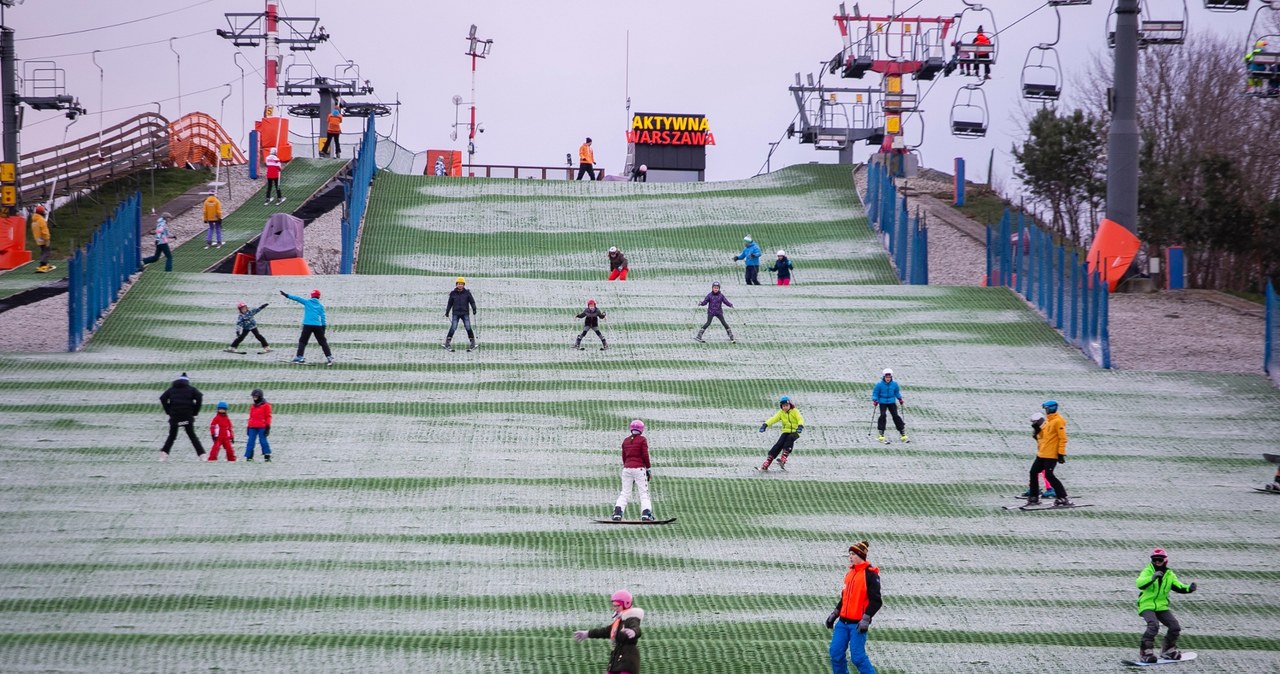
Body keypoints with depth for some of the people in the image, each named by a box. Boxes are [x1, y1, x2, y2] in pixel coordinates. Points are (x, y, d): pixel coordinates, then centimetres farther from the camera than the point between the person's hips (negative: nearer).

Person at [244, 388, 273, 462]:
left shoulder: (266, 405, 0)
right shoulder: (252, 406, 18)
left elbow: (268, 417, -2)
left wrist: (268, 427, -7)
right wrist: (248, 427, 19)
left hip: (261, 427, -6)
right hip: (253, 427, 6)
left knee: (263, 441, -6)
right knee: (251, 441, 0)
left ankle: (267, 456, -1)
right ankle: (249, 456, 0)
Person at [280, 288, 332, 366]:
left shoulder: (307, 302, 6)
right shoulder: (320, 306, 11)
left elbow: (297, 298, 1)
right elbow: (323, 318, 9)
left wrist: (286, 295, 5)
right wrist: (323, 328, 13)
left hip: (307, 325, -2)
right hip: (318, 325, 2)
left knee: (302, 341, 9)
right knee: (323, 342, 9)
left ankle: (300, 357, -1)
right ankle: (329, 357, 4)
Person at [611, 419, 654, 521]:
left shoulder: (625, 440, 11)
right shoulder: (642, 440, -3)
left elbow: (624, 457, 14)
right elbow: (645, 455, -6)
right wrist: (649, 470, 1)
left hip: (627, 468, 4)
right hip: (639, 468, -4)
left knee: (624, 493, 7)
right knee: (644, 493, -1)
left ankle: (617, 513, -7)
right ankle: (646, 515, -14)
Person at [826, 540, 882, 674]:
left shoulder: (870, 574, -9)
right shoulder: (850, 573, 15)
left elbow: (876, 601, -13)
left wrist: (866, 619, -21)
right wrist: (835, 614, 22)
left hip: (857, 623, -8)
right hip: (843, 622, 8)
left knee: (857, 656, -12)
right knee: (836, 652, 3)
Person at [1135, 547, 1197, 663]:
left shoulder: (1169, 575, 8)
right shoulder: (1147, 571, -8)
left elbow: (1179, 587, 4)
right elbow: (1140, 584, -26)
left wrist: (1189, 588, -16)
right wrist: (1152, 577, -43)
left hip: (1162, 606, 6)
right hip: (1147, 605, -6)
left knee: (1175, 627, 0)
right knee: (1153, 625, -29)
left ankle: (1168, 651, 22)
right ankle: (1145, 652, -21)